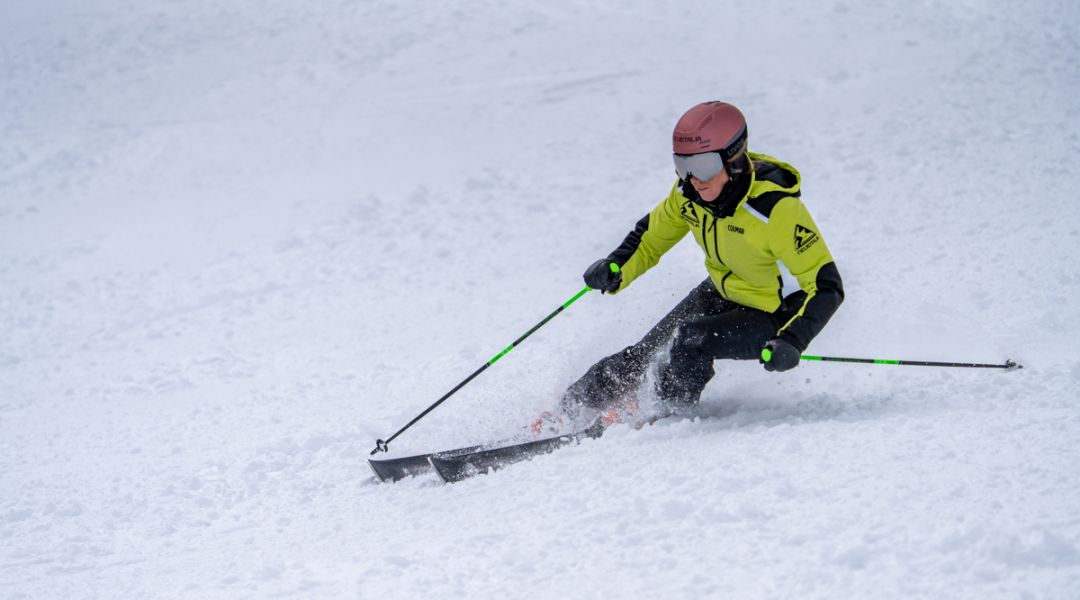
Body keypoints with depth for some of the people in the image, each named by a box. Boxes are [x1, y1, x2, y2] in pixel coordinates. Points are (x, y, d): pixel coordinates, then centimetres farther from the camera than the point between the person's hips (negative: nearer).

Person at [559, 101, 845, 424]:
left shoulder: (776, 208, -35)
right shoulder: (689, 193, -15)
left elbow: (826, 287, -31)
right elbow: (652, 234, 5)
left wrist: (792, 341, -44)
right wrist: (616, 268, -15)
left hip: (775, 315, -6)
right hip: (722, 291, 6)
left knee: (691, 341, -25)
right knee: (649, 349, -1)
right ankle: (577, 402, 17)